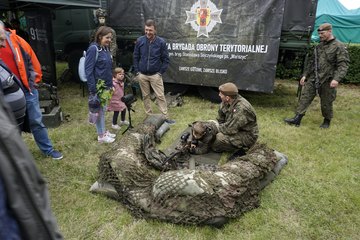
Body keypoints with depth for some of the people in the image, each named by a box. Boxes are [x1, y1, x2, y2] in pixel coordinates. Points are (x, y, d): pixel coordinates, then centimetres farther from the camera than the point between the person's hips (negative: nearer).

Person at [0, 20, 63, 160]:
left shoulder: (17, 41, -1)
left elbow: (32, 60, 6)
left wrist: (34, 80, 7)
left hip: (26, 89, 1)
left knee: (36, 121, 10)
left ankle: (48, 149, 23)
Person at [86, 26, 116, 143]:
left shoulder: (106, 48, 10)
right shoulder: (93, 49, -15)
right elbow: (88, 70, -19)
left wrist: (111, 84, 14)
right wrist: (93, 89, -21)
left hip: (106, 86, 8)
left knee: (103, 109, 17)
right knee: (99, 111, 3)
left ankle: (104, 131, 30)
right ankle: (101, 136, 15)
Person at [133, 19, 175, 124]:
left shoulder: (161, 42, -7)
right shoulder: (140, 41, -2)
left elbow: (166, 59, -2)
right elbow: (136, 57, 6)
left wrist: (161, 72, -6)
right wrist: (137, 72, 1)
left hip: (155, 75, -2)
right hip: (142, 75, 2)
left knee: (160, 96, -2)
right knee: (145, 96, 11)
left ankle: (165, 117, 6)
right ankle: (149, 116, 23)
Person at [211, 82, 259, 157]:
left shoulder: (241, 109, -32)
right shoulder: (225, 103, -4)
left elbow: (230, 129, -30)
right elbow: (220, 120, 8)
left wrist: (217, 127, -15)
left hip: (247, 137, -9)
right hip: (235, 129, 9)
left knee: (219, 139, -27)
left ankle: (240, 148, -4)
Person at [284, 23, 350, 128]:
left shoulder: (339, 47, -6)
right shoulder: (319, 46, 15)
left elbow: (343, 65, -13)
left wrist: (337, 79, -26)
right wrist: (305, 75, 16)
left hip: (327, 81, -6)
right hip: (313, 79, 6)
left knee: (326, 103, 6)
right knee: (305, 97, -1)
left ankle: (327, 121, 26)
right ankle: (297, 119, 1)